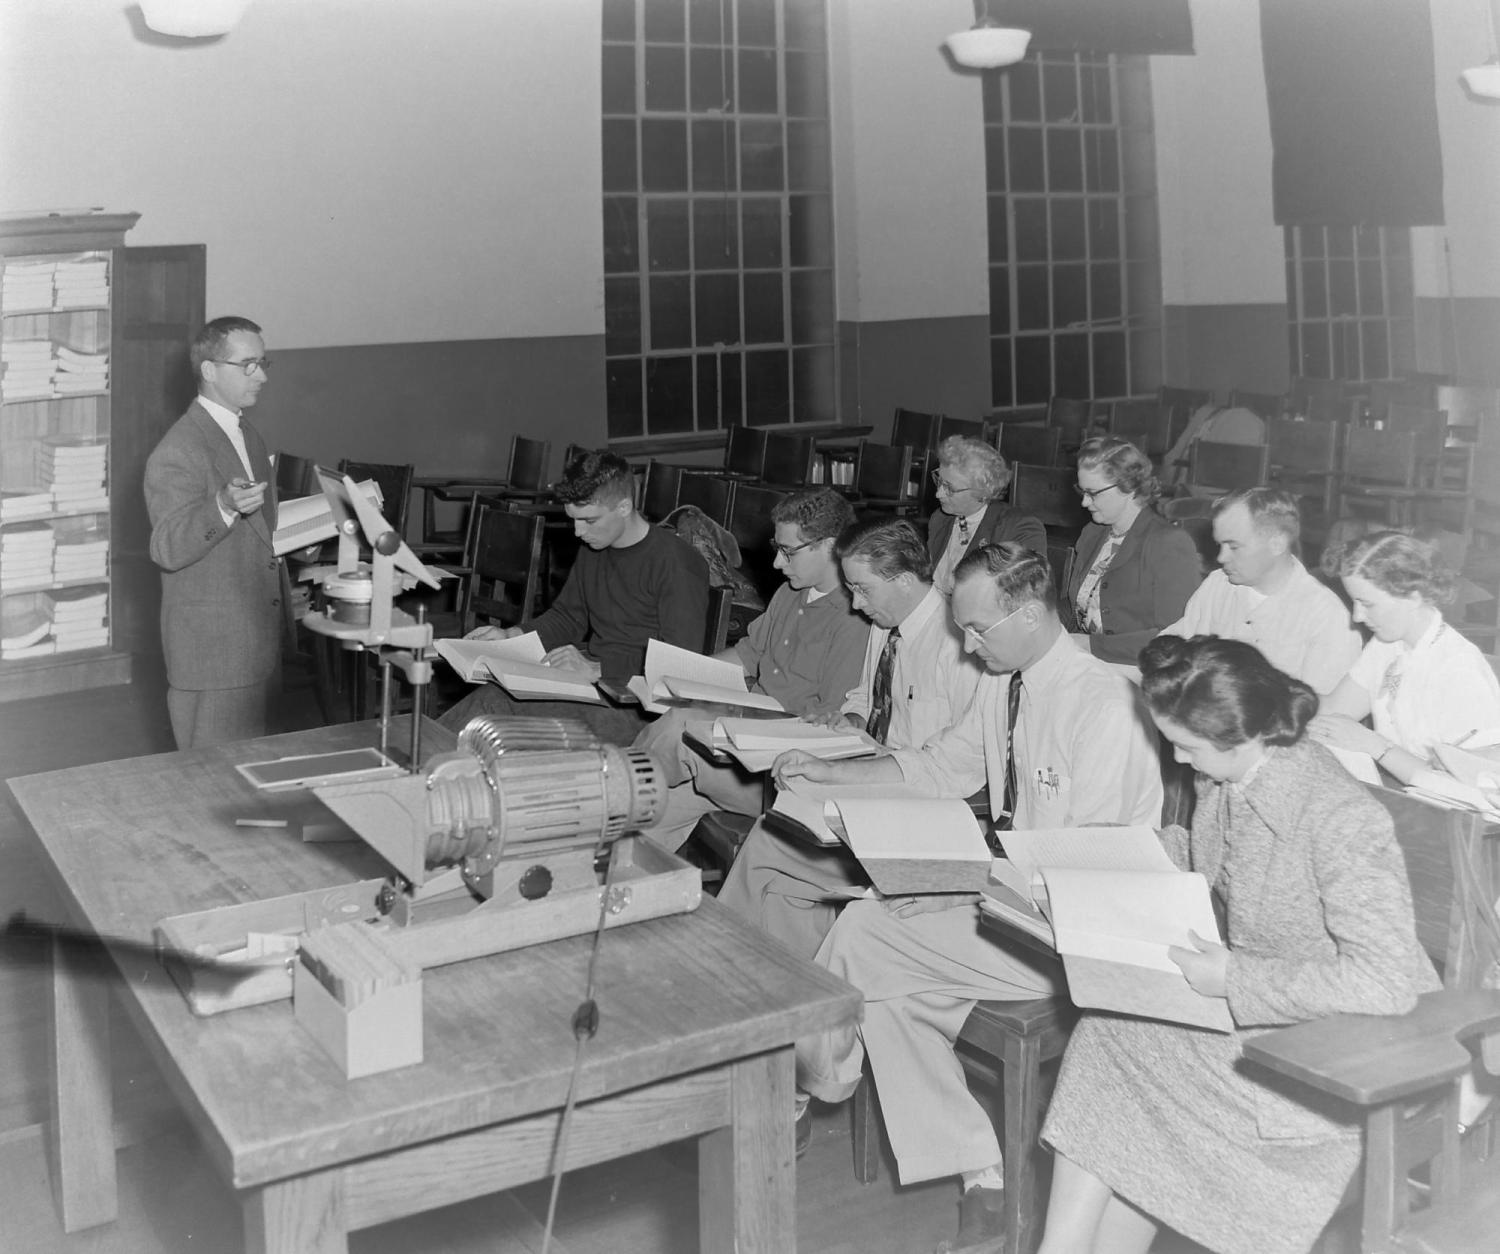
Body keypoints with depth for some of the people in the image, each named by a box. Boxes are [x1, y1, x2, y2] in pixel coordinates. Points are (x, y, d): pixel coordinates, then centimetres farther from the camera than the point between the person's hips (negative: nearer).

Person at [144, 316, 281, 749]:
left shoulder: (250, 438, 16)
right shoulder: (178, 451, -15)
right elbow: (167, 550, -23)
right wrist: (224, 507, -36)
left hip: (259, 644, 9)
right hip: (211, 648, -9)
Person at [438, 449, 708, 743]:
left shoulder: (675, 563, -14)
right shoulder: (593, 549, 12)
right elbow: (566, 617, 25)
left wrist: (597, 668, -24)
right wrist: (509, 636, 7)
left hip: (638, 707, -8)